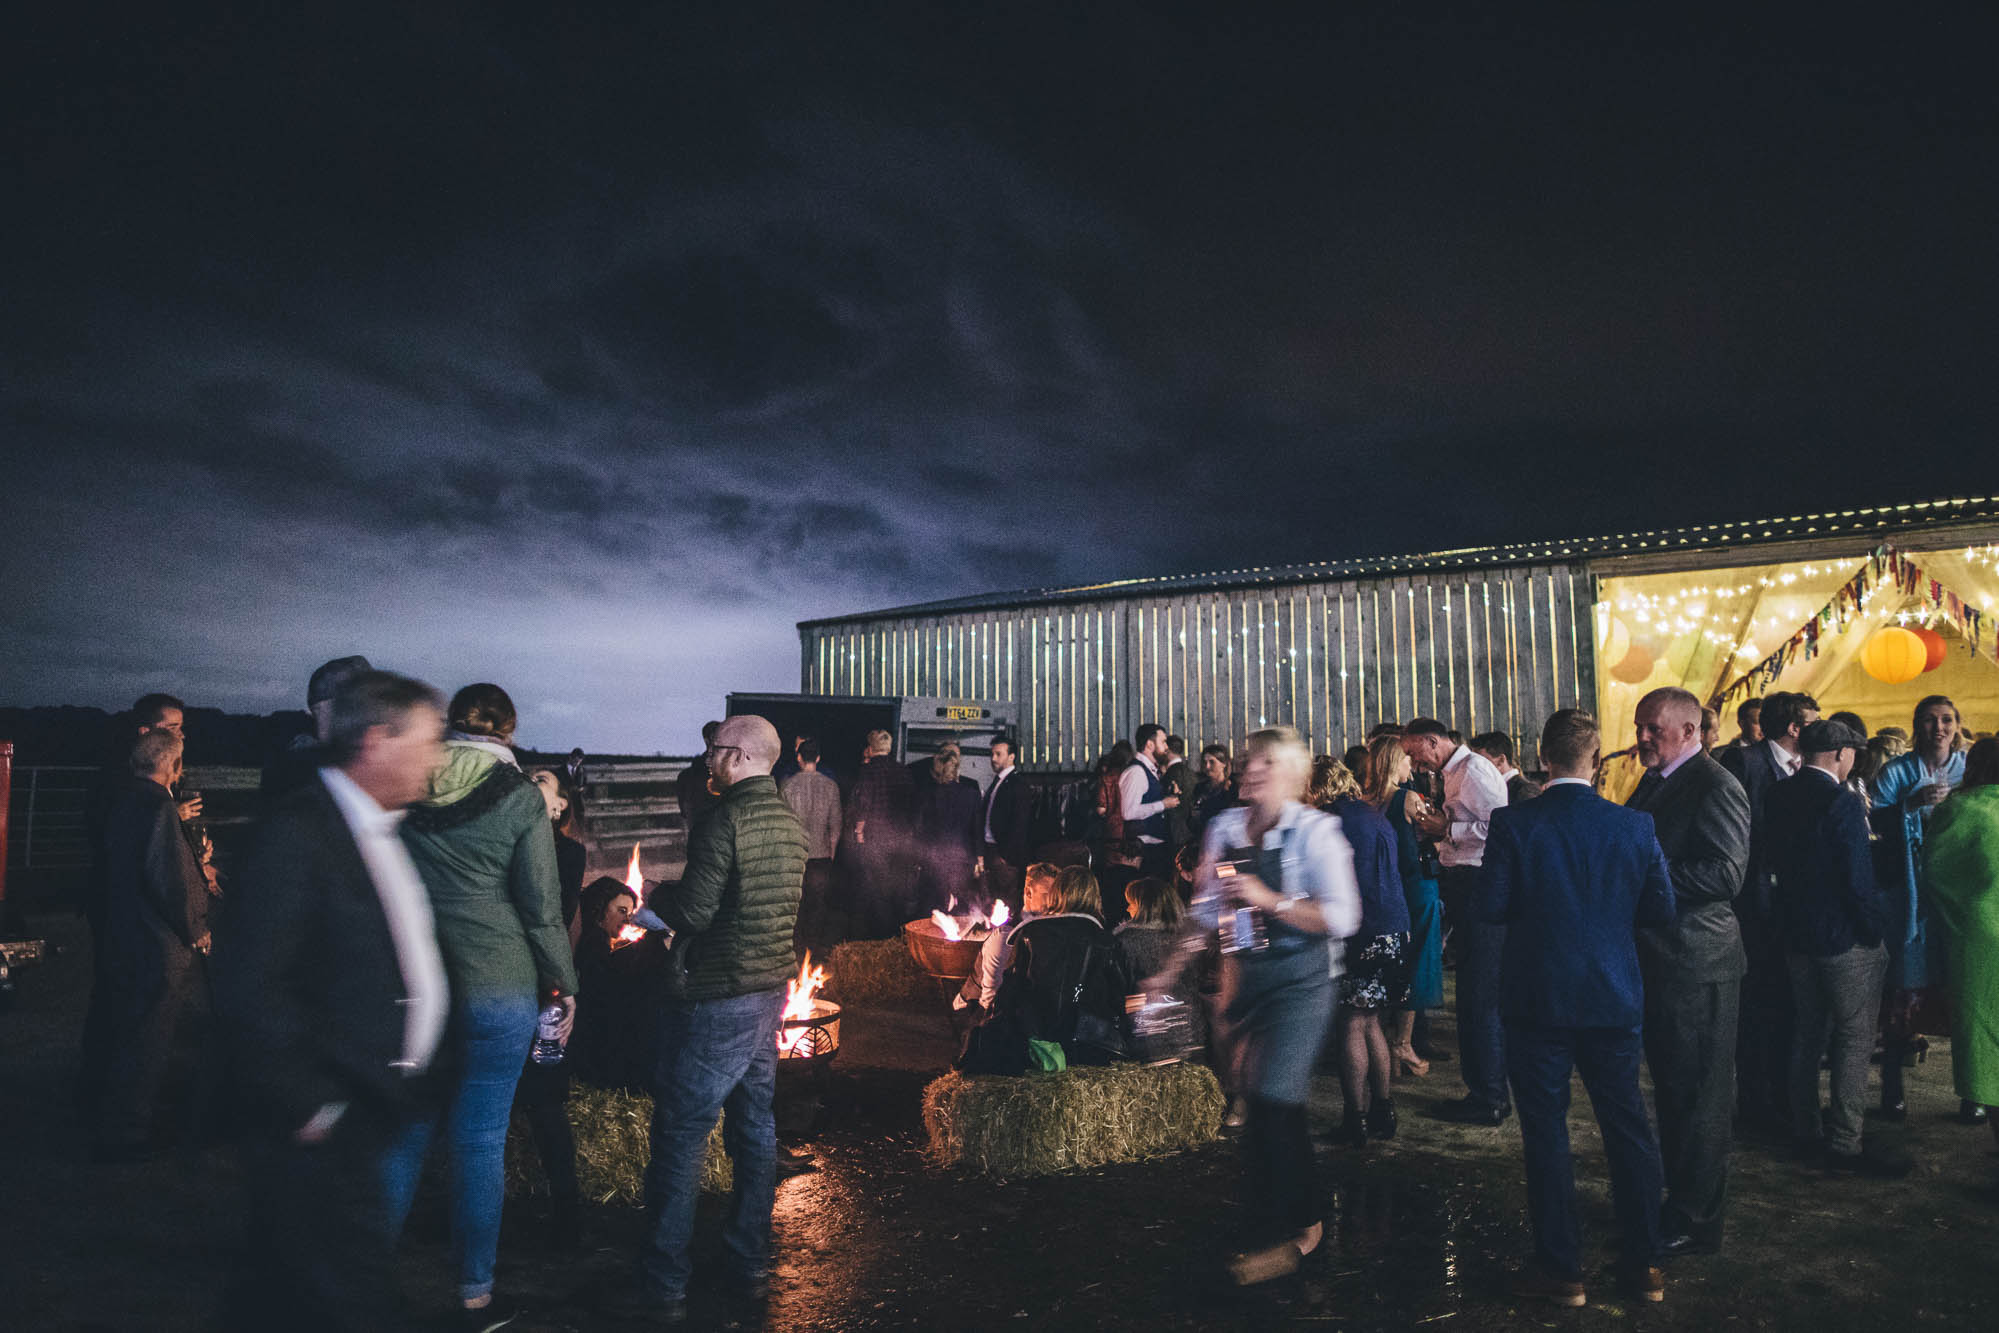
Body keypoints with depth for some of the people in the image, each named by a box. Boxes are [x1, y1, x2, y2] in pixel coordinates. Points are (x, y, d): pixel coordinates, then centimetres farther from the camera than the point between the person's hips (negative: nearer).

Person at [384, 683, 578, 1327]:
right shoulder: (519, 798, -9)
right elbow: (542, 906, -8)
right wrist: (564, 983, 2)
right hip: (497, 989, -3)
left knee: (403, 1130, 16)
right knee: (480, 1140, 6)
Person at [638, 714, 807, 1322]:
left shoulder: (726, 821, -18)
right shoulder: (789, 822, 8)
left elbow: (692, 912, -21)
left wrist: (657, 898, 0)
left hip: (717, 1000, -8)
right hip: (770, 992, 8)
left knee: (681, 1136, 3)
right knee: (755, 1126, 16)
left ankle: (666, 1284, 11)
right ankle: (750, 1264, 27)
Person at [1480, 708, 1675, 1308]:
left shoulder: (1513, 823, -12)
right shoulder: (1635, 825, -5)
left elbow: (1490, 906, -12)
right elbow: (1661, 909, 0)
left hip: (1538, 999, -2)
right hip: (1615, 995, 3)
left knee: (1546, 1131, 7)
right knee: (1627, 1125, 15)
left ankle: (1560, 1268, 15)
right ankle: (1643, 1265, 24)